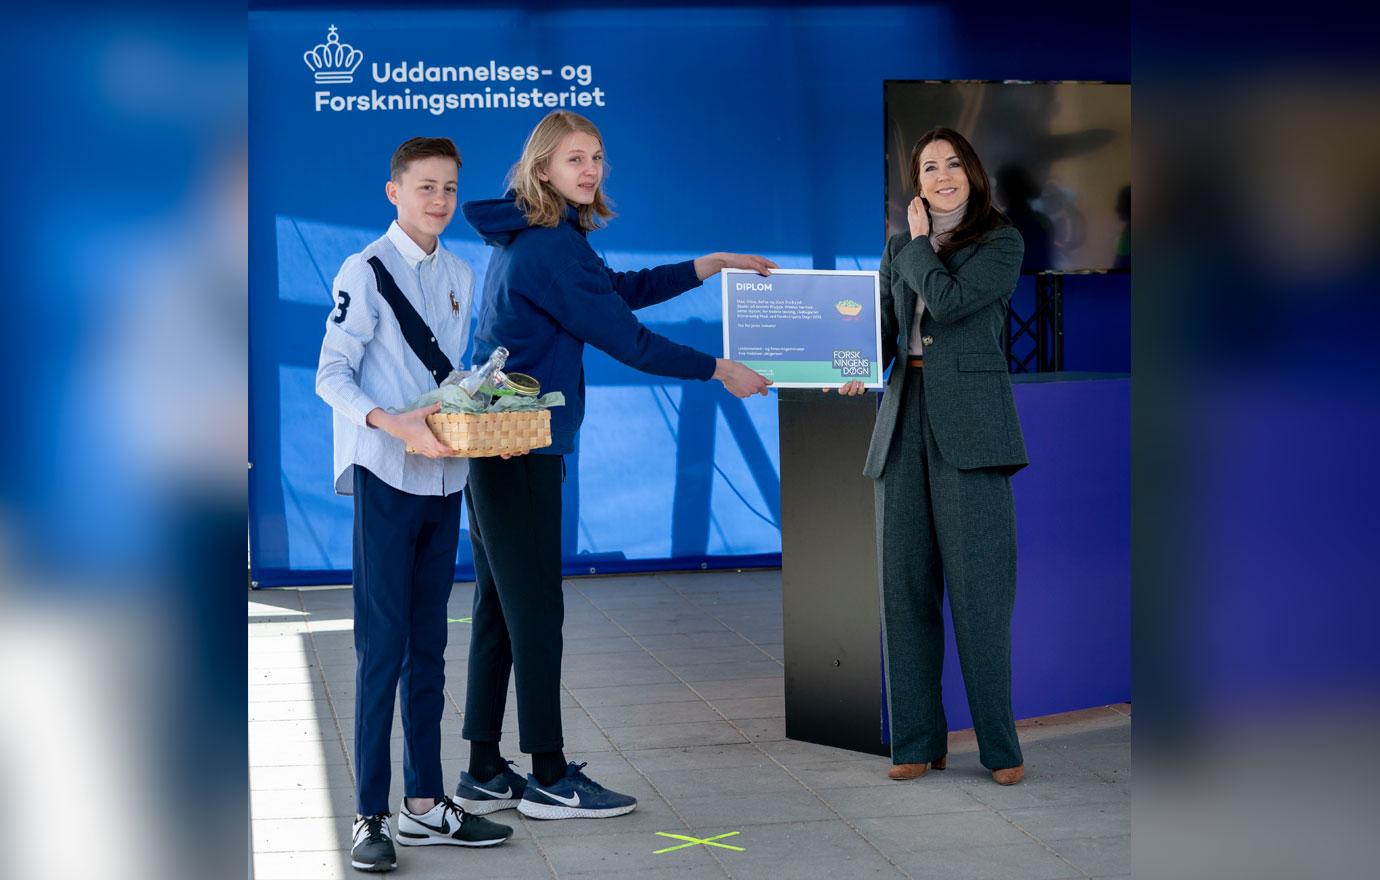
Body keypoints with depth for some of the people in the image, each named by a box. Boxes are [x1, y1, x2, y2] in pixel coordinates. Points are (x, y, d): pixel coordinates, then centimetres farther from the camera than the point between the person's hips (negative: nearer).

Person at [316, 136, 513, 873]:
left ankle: (424, 804, 21)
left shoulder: (459, 277, 14)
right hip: (386, 480, -6)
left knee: (427, 648, 12)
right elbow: (331, 377, -12)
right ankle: (370, 818, 5)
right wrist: (391, 423, -27)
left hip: (444, 479, 6)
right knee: (383, 649, -4)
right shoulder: (365, 271, -7)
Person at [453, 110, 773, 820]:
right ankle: (549, 779, 6)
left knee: (499, 604, 12)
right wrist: (721, 371, -5)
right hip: (522, 445, -10)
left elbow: (619, 288, 22)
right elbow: (623, 338, -15)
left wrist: (716, 263, 22)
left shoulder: (534, 237, 14)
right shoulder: (551, 247, -16)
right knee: (536, 607, -3)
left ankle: (484, 773, 18)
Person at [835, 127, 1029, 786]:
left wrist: (920, 242, 3)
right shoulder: (898, 248, 19)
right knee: (905, 583, 2)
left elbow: (950, 301, -12)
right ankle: (918, 742, 9)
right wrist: (857, 369, -6)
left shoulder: (1001, 242, 4)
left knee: (977, 583, -7)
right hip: (904, 414, 5)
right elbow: (883, 329, 14)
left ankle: (1000, 747, 1)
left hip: (968, 420, -5)